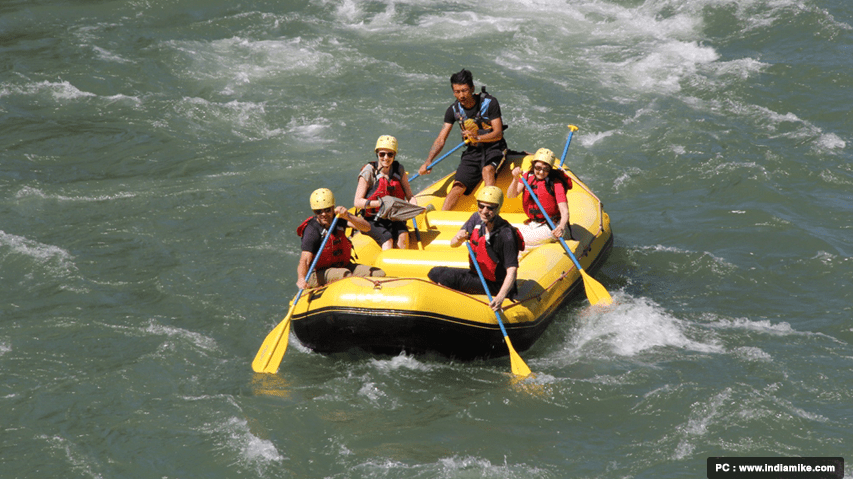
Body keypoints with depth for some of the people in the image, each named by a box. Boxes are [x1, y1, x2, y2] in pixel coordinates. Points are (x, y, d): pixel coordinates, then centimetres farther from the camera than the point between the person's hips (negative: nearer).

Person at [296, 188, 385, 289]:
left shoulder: (340, 218, -4)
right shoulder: (312, 230, -19)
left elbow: (366, 227, -18)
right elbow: (305, 260, -31)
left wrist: (348, 217, -37)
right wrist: (301, 279, -51)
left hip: (343, 265, 6)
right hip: (319, 272, -6)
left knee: (379, 274, -8)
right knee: (346, 275, -35)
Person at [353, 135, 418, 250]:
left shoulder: (399, 170, 4)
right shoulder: (368, 172, -9)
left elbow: (409, 196, 7)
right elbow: (357, 202, -13)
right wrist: (380, 203, -27)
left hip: (393, 219, 3)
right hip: (372, 221, -3)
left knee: (403, 236, -28)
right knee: (388, 239, -31)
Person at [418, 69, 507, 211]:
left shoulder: (489, 102, -13)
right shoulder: (454, 110, -2)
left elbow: (498, 133, -18)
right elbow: (441, 139, -4)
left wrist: (477, 137, -37)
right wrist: (428, 162, -19)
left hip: (494, 148, -3)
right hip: (472, 151, 3)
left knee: (487, 170, -35)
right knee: (459, 185, -17)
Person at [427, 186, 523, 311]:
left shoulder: (506, 234, -26)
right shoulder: (477, 218, -5)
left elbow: (512, 271, -30)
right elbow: (453, 244, 2)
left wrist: (500, 297, -46)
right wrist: (459, 239, -25)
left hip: (494, 285, -8)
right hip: (476, 273, 8)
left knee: (447, 277, -24)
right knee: (435, 273, 5)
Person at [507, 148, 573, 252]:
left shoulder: (556, 183, -13)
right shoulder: (528, 176, 2)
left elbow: (564, 210, -22)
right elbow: (510, 195, -8)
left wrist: (561, 227, -44)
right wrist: (515, 179, -28)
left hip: (552, 227, -6)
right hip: (532, 225, 6)